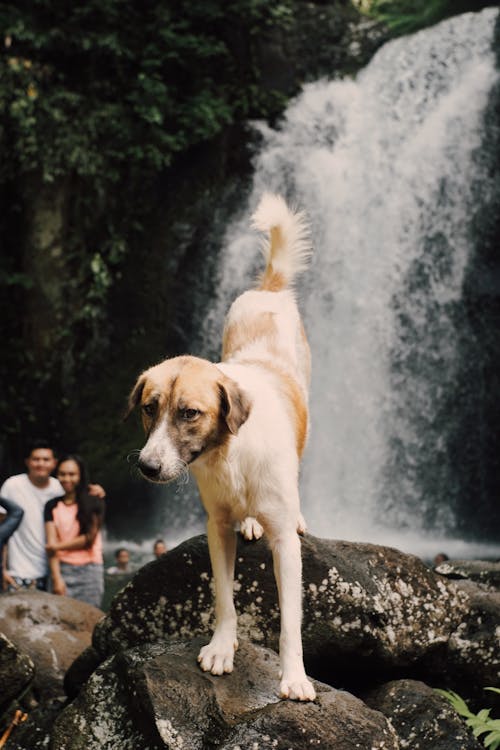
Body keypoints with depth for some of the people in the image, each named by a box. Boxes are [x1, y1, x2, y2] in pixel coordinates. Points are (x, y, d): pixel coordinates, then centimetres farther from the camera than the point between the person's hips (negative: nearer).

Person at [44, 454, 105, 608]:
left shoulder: (93, 503, 6)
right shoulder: (52, 506, 11)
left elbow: (90, 538, 0)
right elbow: (51, 543, 2)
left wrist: (59, 546, 1)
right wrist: (56, 578, -8)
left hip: (90, 569, -1)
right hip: (62, 569, 1)